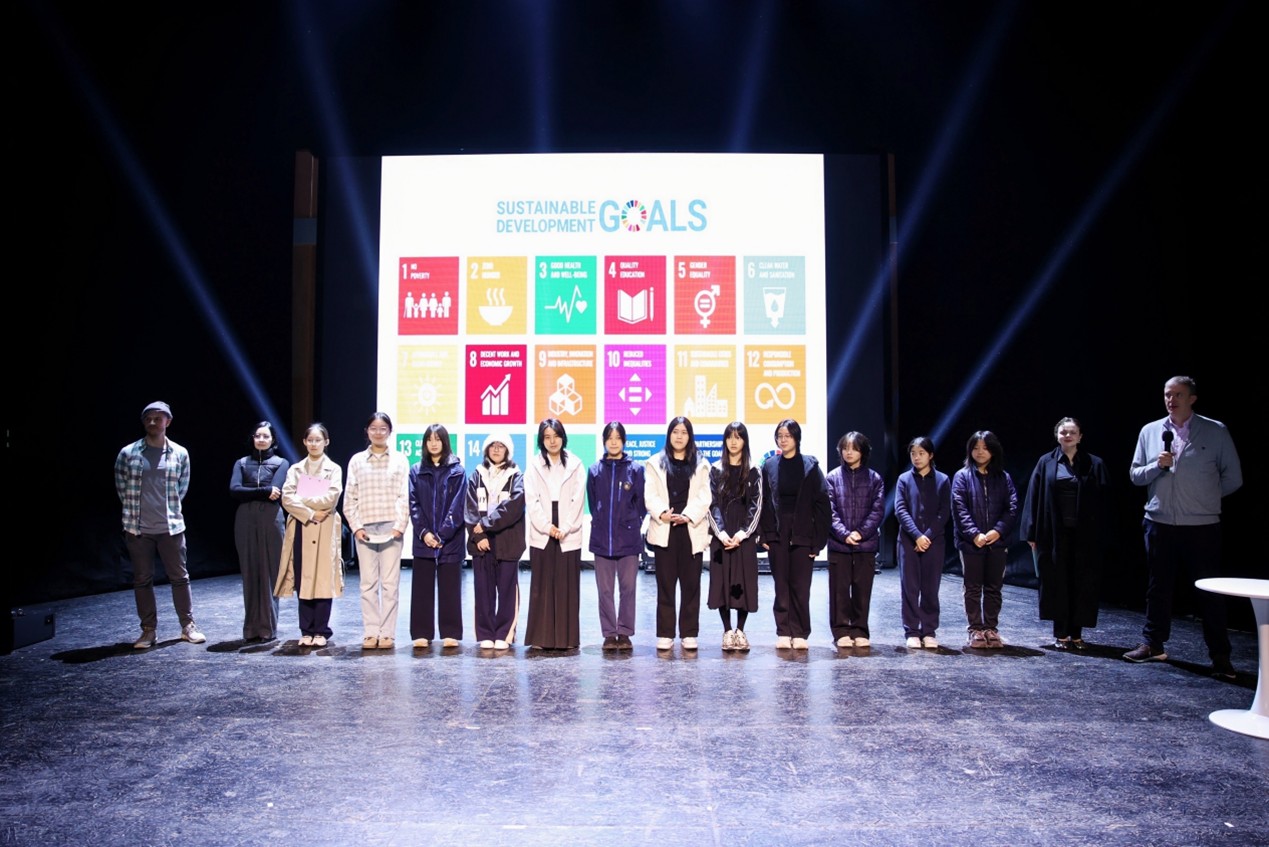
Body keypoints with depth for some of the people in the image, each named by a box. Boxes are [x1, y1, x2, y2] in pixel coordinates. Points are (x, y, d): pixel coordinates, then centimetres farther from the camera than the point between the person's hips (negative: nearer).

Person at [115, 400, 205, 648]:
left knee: (179, 577, 5)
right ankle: (148, 630, 16)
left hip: (171, 527, 0)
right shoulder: (128, 453, 0)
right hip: (138, 528, 0)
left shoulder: (180, 454, 2)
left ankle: (188, 626, 15)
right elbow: (121, 486, 10)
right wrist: (134, 510, 8)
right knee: (142, 580, 7)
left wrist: (169, 508, 8)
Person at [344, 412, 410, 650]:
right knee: (368, 583, 3)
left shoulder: (399, 460, 5)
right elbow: (349, 498, 7)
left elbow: (404, 497, 1)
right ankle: (370, 633, 9)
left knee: (390, 583, 0)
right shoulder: (357, 461, 9)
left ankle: (387, 633, 5)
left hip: (391, 529, -1)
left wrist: (399, 526, -7)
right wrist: (356, 527, -2)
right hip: (365, 529, 1)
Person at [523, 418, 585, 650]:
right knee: (542, 586, 1)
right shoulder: (534, 466, 6)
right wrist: (547, 527, -11)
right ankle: (541, 637, 6)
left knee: (567, 587, 2)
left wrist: (564, 529, -10)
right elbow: (532, 501, -1)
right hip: (541, 536, 0)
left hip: (569, 536, 0)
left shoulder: (575, 465, 5)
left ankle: (567, 638, 8)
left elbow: (578, 500, -1)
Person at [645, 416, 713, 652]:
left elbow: (704, 497, 1)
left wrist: (688, 516, -14)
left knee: (691, 583, 3)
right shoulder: (655, 463, 11)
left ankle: (689, 634, 10)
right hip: (664, 530, 0)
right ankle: (665, 634, 7)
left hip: (692, 530, 0)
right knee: (665, 583, 2)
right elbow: (650, 495, 1)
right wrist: (661, 513, -17)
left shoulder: (701, 465, 11)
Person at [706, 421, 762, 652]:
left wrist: (742, 533, -11)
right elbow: (712, 504, 1)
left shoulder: (753, 471, 5)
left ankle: (740, 630, 10)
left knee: (744, 581, 0)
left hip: (745, 536, 0)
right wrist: (721, 533, -11)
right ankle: (727, 631, 7)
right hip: (721, 536, 0)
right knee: (721, 581, -1)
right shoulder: (715, 470, 6)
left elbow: (756, 505, -1)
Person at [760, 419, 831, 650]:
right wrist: (765, 535, -2)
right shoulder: (769, 466, 7)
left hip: (802, 535, -2)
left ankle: (799, 633, 8)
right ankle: (784, 633, 10)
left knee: (800, 585, -1)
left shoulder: (810, 466, 1)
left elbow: (822, 504, -2)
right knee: (781, 585, 4)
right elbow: (764, 503, 6)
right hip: (777, 535, 2)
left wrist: (818, 539, -7)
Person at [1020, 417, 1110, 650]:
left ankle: (1076, 634, 15)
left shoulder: (1093, 464, 5)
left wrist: (1100, 534, -6)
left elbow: (1102, 501, 1)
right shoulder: (1046, 463, 3)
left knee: (1081, 584, 5)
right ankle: (1060, 634, 12)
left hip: (1084, 534, 0)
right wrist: (1032, 533, -4)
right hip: (1054, 534, 0)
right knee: (1057, 582, 3)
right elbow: (1033, 498, 1)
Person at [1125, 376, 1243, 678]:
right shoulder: (1150, 431, 7)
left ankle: (1220, 656, 12)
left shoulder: (1216, 432, -1)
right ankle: (1152, 644, 24)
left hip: (1202, 526, -3)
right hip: (1160, 523, 3)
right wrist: (1157, 465, -9)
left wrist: (1205, 498, 6)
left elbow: (1233, 478, 4)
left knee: (1210, 591, 3)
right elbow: (1135, 474, 8)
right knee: (1158, 587, 12)